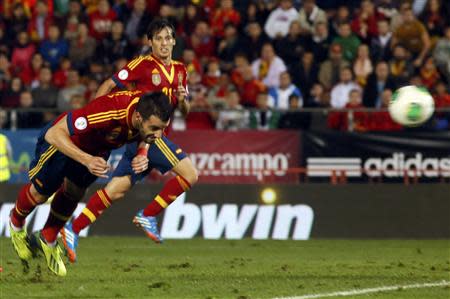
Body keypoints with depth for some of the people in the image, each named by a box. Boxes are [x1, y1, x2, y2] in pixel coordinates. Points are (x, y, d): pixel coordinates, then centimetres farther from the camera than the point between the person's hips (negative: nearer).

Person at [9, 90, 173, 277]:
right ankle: (16, 223, 46)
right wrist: (87, 160, -53)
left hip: (96, 148, 5)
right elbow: (53, 134, -42)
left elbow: (143, 138, -1)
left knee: (73, 194, 20)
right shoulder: (110, 112, -48)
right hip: (61, 142, -5)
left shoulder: (151, 111, -29)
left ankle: (48, 240, 45)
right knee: (40, 193, 14)